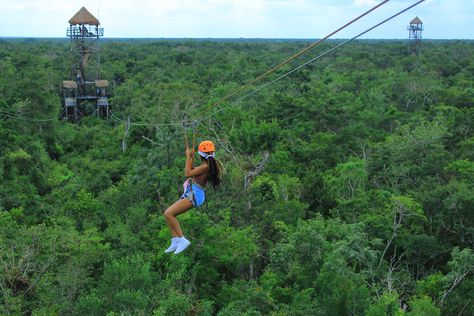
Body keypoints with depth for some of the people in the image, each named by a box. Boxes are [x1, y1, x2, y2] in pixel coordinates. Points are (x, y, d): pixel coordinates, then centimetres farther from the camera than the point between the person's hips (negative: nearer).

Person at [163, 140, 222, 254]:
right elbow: (191, 171, 29)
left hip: (195, 195, -10)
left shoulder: (206, 166, -13)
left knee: (169, 213, -20)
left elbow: (187, 173, -13)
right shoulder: (210, 165, 17)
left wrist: (188, 157, -4)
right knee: (167, 214, 8)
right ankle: (175, 242, 3)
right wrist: (191, 158, 27)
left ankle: (182, 240, -17)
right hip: (191, 194, 10)